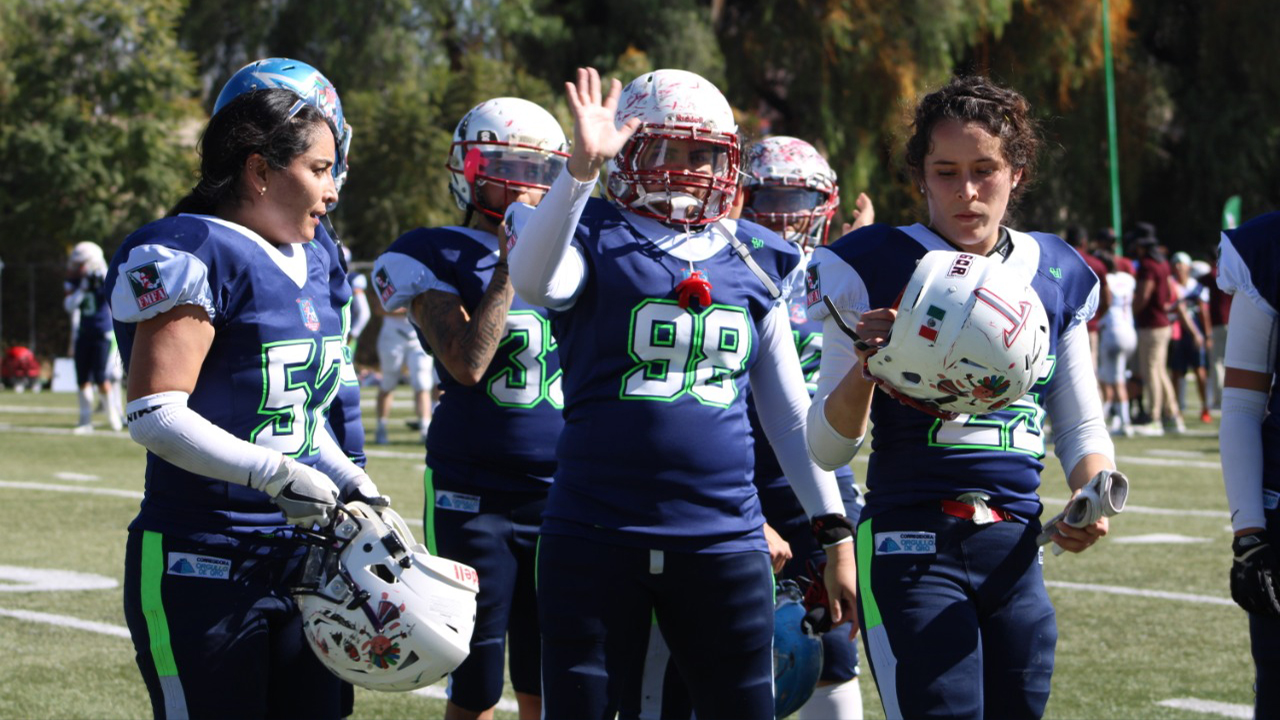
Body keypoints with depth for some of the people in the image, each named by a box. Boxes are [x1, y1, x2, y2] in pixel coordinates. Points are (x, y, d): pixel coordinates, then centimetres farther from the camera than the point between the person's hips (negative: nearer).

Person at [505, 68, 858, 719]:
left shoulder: (753, 262, 11)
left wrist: (834, 531, 13)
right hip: (595, 535, -3)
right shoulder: (596, 237, -1)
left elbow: (789, 414, 15)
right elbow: (533, 282, -26)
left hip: (722, 538, 3)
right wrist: (581, 167, -35)